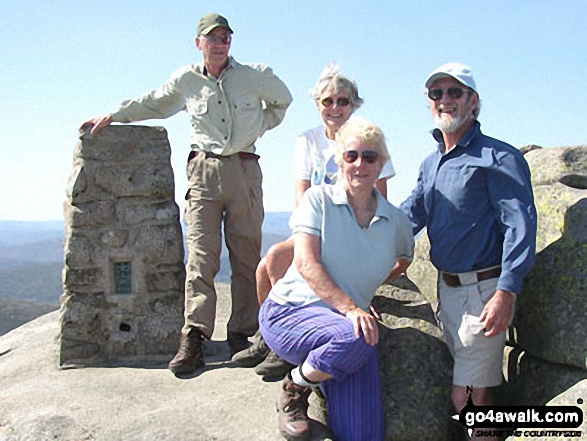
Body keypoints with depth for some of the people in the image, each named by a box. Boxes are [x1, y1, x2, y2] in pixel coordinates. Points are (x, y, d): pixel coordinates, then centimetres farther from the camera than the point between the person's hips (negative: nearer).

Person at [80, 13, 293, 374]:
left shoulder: (255, 76, 7)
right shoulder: (185, 80, 10)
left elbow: (282, 101, 24)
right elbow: (152, 103, 26)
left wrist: (257, 128, 12)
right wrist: (113, 116, 21)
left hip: (245, 170, 0)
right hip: (204, 171, 0)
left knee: (247, 256, 0)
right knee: (201, 256, -11)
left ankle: (243, 335, 7)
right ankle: (194, 338, -13)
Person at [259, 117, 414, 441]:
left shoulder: (396, 222, 7)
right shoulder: (319, 200, -3)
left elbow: (405, 259, 30)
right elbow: (307, 264, -14)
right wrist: (350, 308, -26)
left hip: (351, 322, 4)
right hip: (290, 311, -3)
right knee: (353, 339, -37)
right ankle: (295, 389, -7)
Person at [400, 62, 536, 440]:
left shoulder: (499, 158, -12)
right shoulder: (431, 164, 13)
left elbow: (520, 224, -18)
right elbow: (409, 215, 18)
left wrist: (506, 292, -25)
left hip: (484, 289, -8)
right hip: (447, 287, 8)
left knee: (472, 395, -2)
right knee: (459, 386, 19)